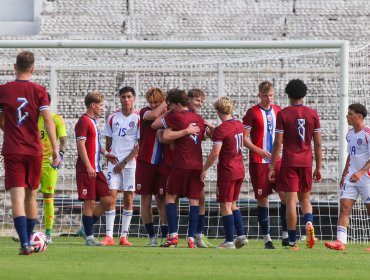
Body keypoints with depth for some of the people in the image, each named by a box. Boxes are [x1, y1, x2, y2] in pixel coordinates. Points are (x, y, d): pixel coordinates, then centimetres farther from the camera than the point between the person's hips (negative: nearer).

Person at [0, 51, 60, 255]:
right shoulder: (39, 91, -1)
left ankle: (25, 243, -23)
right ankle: (29, 240, 25)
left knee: (17, 197, -8)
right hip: (34, 151, 2)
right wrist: (55, 150, -8)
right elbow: (48, 120, -9)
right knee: (31, 196, 17)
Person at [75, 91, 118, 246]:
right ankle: (89, 237, 1)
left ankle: (87, 228, 17)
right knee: (90, 203, -5)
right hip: (86, 170, -9)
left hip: (96, 169, 9)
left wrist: (105, 153, 14)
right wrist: (89, 167, -20)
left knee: (107, 200, 6)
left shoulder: (94, 121, 17)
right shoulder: (84, 121, -11)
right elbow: (81, 145, -17)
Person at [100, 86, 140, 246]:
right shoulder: (113, 117, 10)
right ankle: (109, 236, -9)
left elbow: (139, 145, -4)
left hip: (131, 162, -2)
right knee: (111, 196, -7)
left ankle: (124, 236, 5)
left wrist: (124, 162, -9)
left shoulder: (138, 118, 0)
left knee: (128, 198, -1)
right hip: (114, 161, 2)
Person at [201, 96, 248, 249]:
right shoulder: (239, 125, 7)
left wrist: (204, 169, -9)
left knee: (225, 205, -1)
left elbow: (215, 153, -19)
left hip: (227, 172, -7)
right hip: (240, 170, 7)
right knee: (233, 204, 17)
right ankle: (241, 235, 11)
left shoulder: (221, 129, -16)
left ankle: (229, 241, -1)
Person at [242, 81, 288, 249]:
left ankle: (285, 235, 0)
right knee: (263, 199, -1)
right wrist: (260, 151, -18)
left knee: (285, 195, -6)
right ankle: (266, 238, 5)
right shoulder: (252, 112, -4)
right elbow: (244, 138, -7)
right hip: (258, 162, -4)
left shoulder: (277, 110, 10)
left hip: (275, 160, 4)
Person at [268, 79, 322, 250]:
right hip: (306, 162, 3)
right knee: (305, 198, 15)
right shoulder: (313, 114, 4)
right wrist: (318, 168, 11)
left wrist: (272, 167, -1)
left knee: (291, 200, -2)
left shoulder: (283, 114, -4)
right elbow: (318, 143, 5)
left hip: (289, 162, -3)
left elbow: (278, 143, -6)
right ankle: (309, 222, -15)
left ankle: (292, 242, -3)